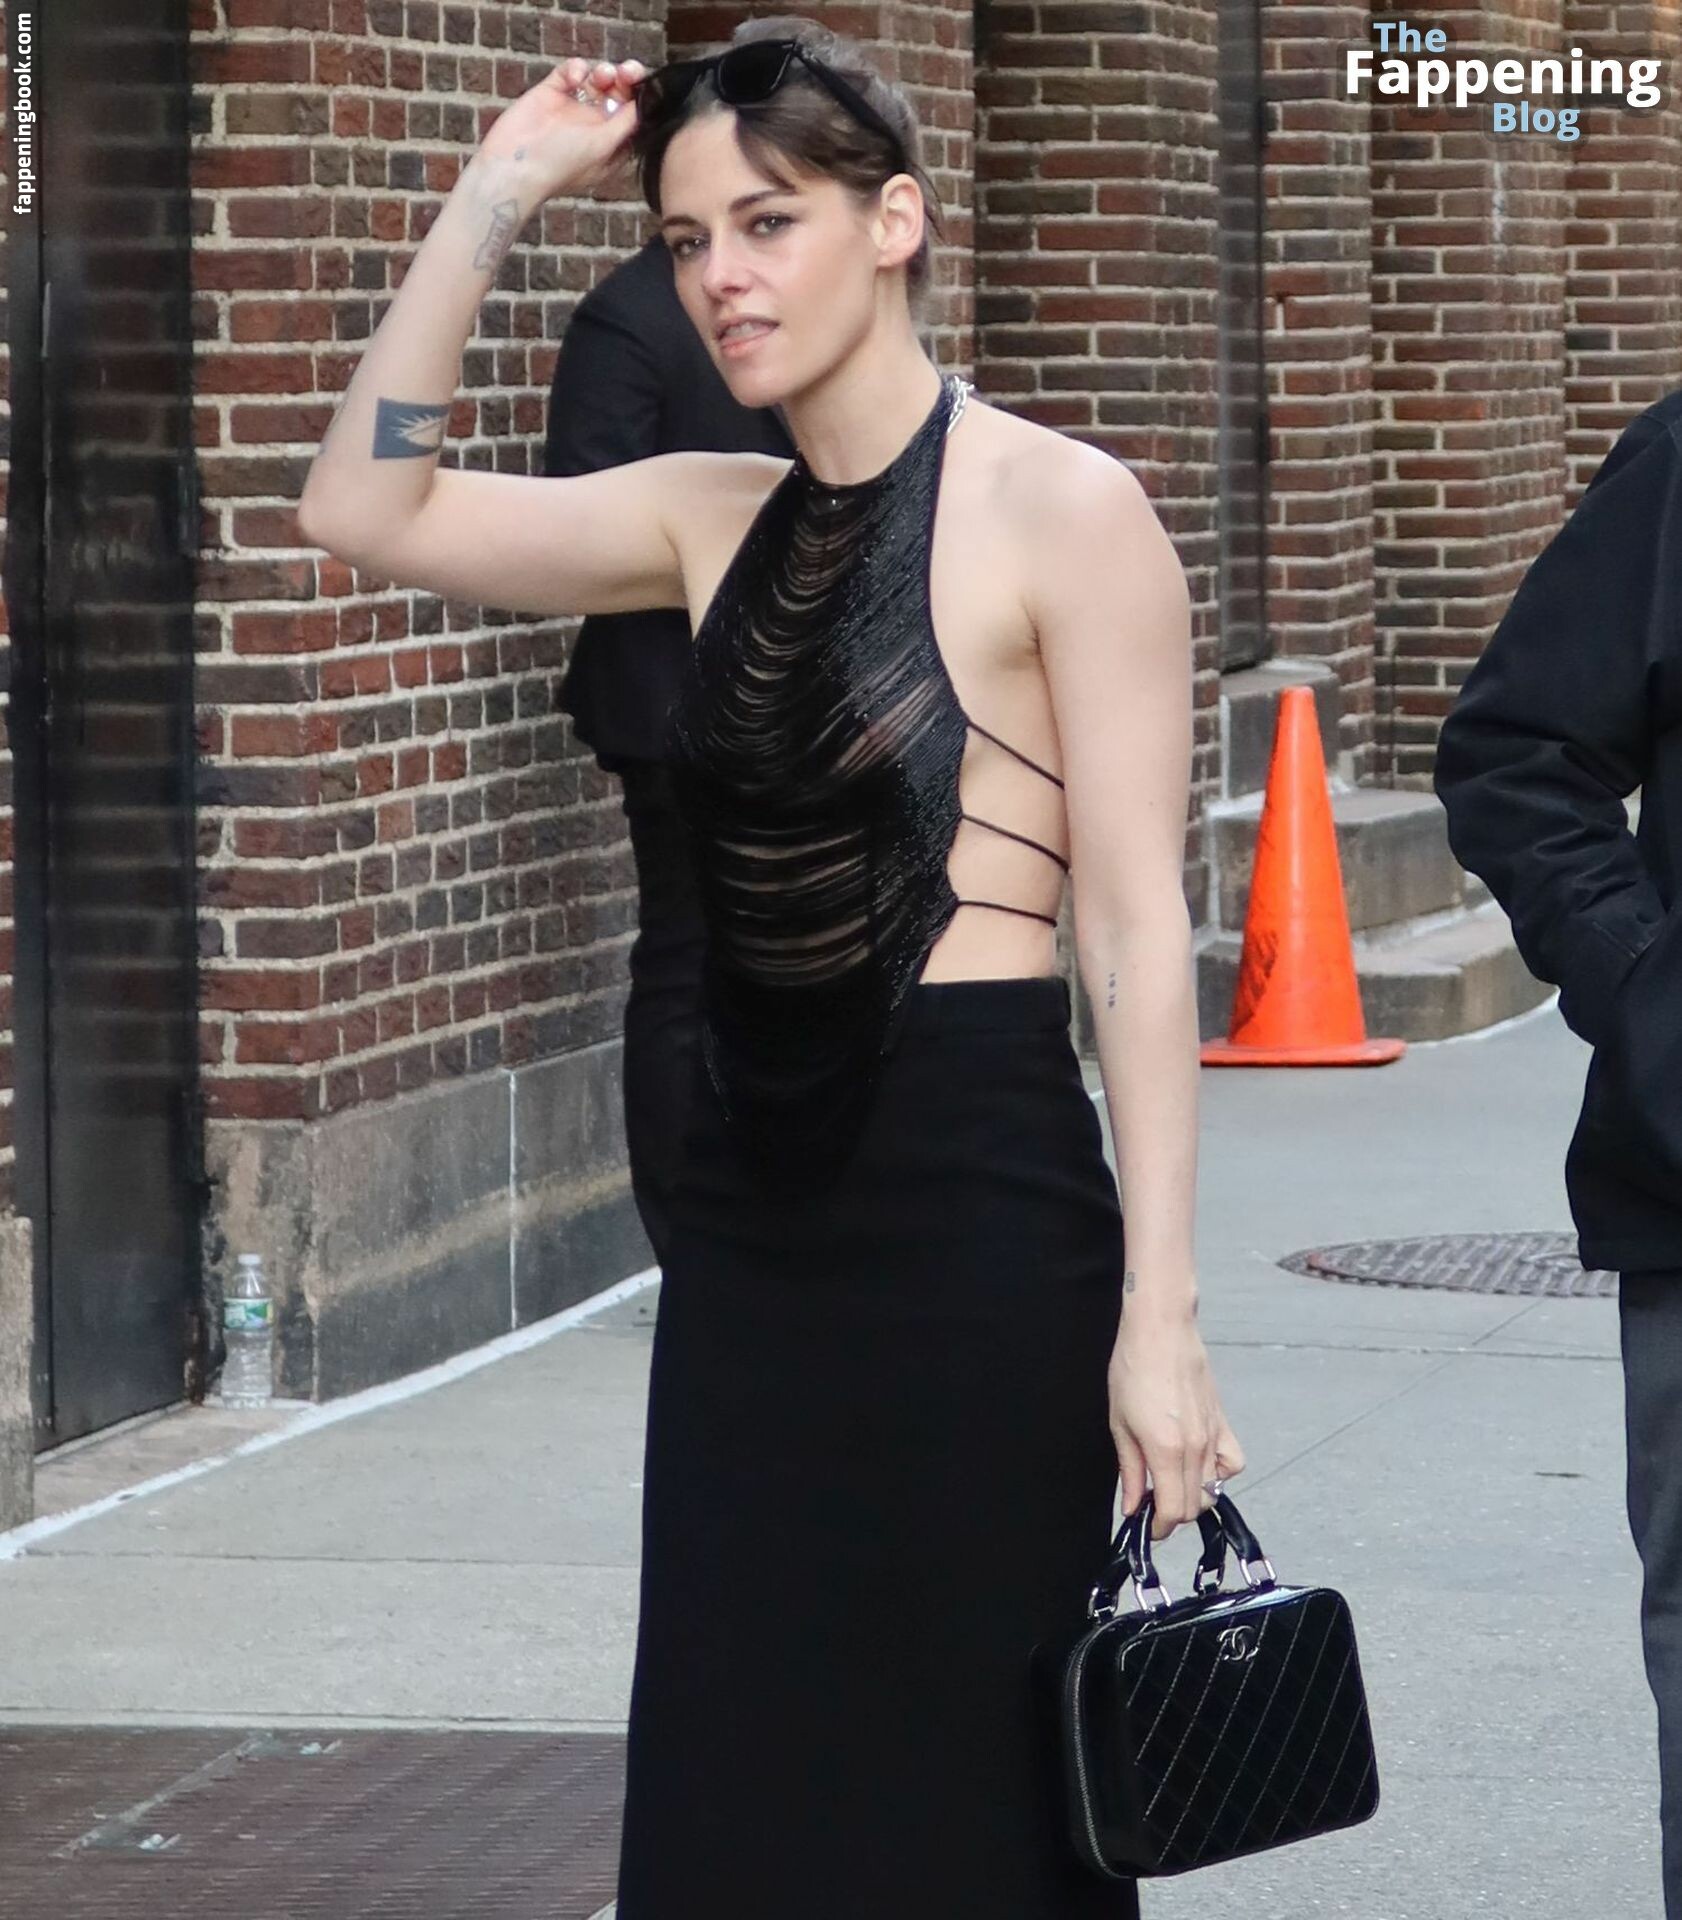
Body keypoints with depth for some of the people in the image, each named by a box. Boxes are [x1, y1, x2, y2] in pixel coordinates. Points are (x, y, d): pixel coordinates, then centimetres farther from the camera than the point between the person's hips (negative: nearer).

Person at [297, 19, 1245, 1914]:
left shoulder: (1060, 514, -8)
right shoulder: (715, 520, 10)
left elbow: (1136, 934, -11)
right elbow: (370, 503, 8)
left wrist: (1158, 1313, -16)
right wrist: (495, 194, 4)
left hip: (977, 1192, -6)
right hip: (750, 1199, 6)